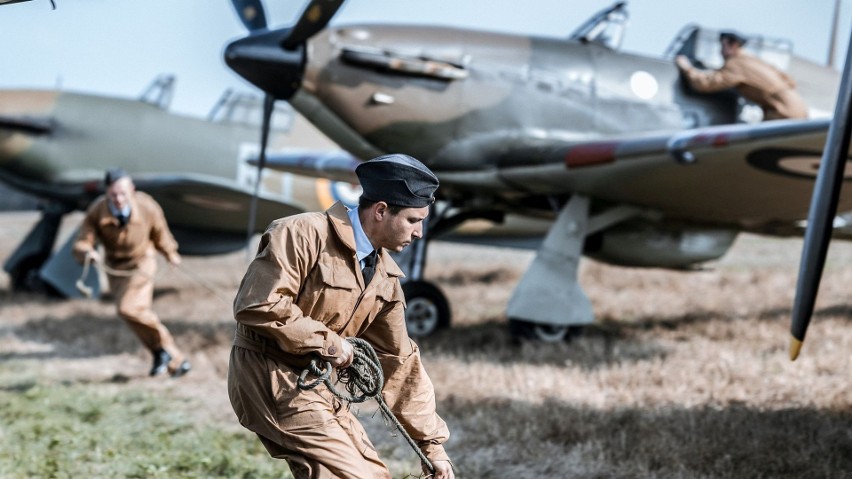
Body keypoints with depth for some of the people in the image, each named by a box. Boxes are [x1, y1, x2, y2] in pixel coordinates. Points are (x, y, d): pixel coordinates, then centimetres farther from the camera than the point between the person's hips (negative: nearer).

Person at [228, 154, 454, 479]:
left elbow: (400, 361, 12)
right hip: (269, 375, -9)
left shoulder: (385, 277, 8)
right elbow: (256, 305, -25)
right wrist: (327, 341, -18)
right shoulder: (304, 234, -17)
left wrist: (432, 443, 10)